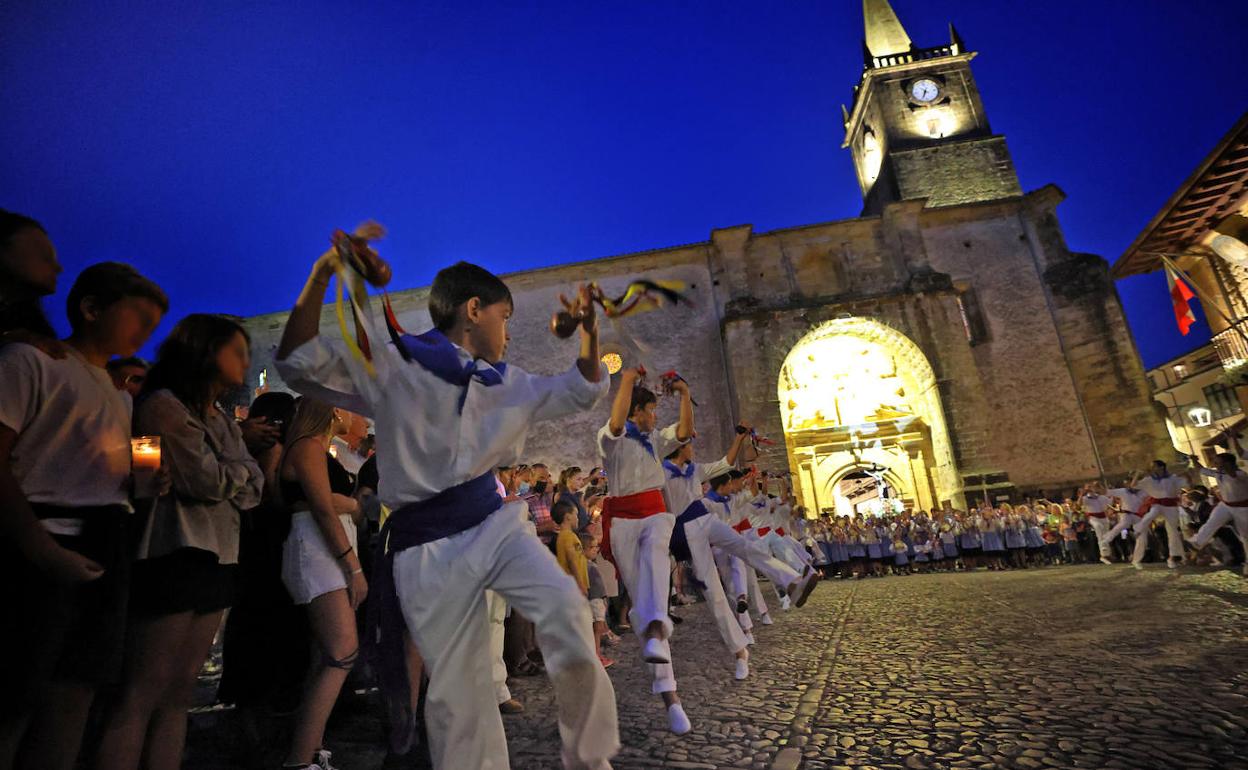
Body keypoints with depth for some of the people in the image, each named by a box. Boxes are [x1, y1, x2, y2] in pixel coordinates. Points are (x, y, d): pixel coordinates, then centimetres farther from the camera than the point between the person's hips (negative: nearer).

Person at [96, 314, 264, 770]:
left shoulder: (222, 421, 18)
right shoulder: (164, 404, -7)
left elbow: (254, 486, 9)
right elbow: (204, 480, -16)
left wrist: (222, 474, -8)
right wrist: (235, 467, 2)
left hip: (217, 561, 8)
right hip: (177, 556, -8)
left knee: (179, 693, 9)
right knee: (143, 694, -5)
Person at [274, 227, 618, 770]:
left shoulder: (508, 383, 17)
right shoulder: (389, 367, 3)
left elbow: (581, 390, 24)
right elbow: (299, 365, -4)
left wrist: (589, 328, 7)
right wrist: (323, 274, -15)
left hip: (495, 522, 3)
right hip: (427, 546, -2)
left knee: (567, 612, -21)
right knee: (455, 691, 2)